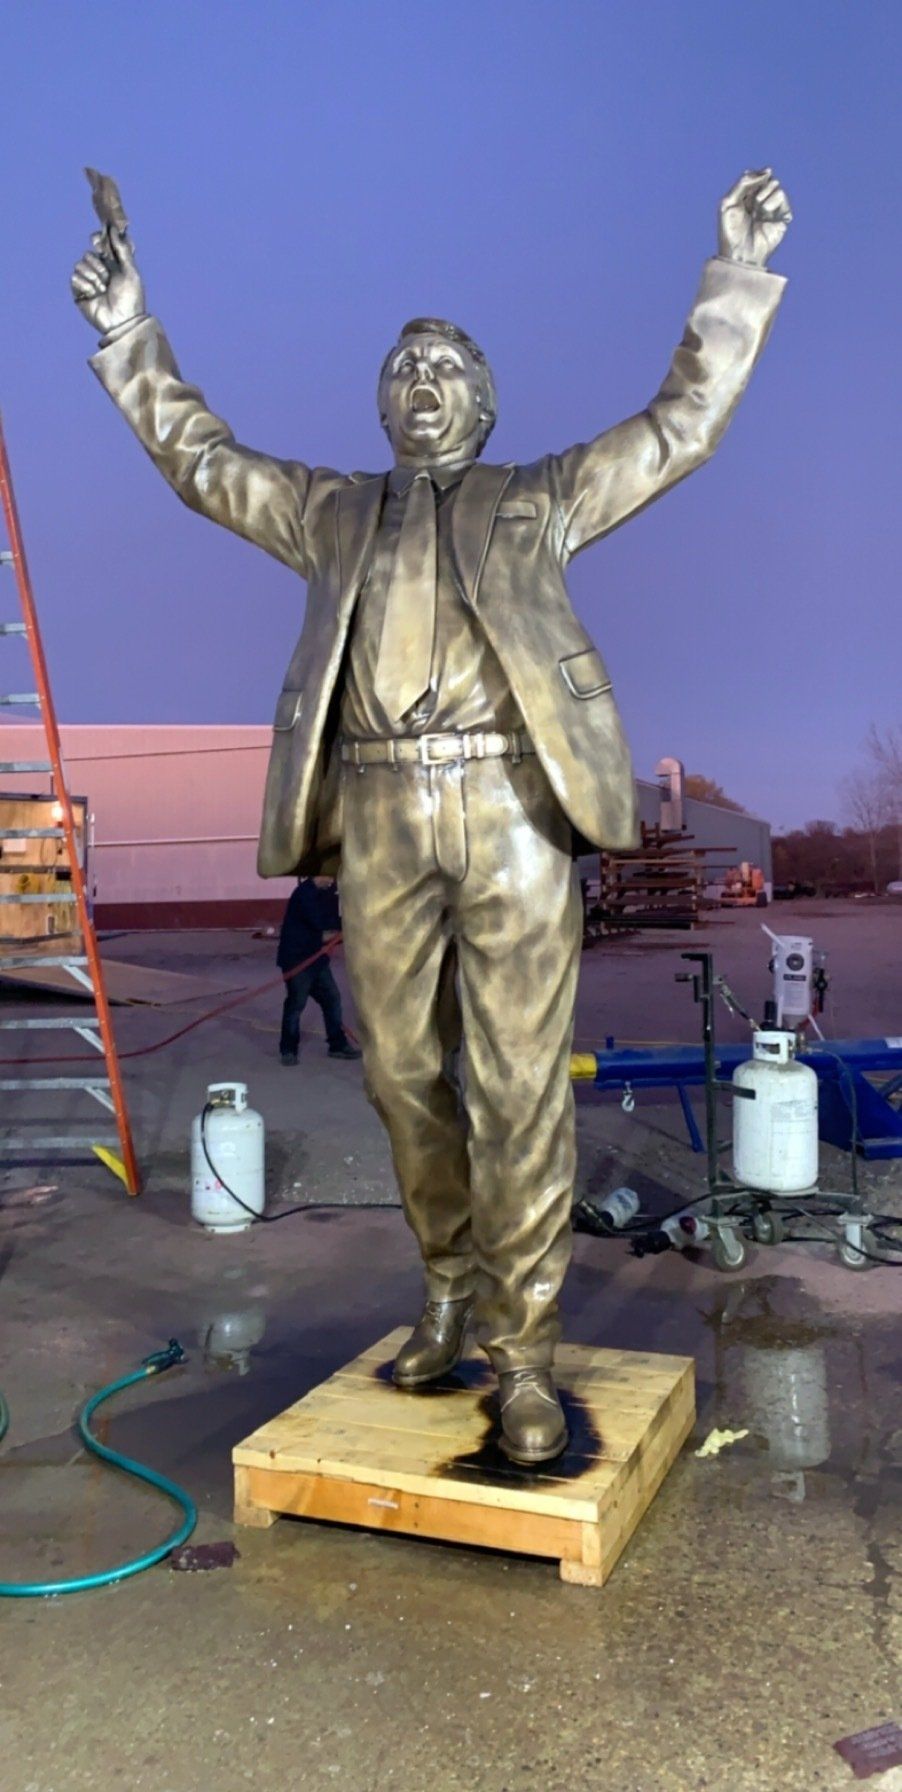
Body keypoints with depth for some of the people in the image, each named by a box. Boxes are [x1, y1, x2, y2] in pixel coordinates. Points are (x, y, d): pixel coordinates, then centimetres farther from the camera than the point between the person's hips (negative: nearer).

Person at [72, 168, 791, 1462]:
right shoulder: (337, 513, 24)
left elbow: (682, 426, 18)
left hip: (511, 805, -2)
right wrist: (131, 338, 24)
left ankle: (523, 1354, 6)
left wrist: (736, 276, 15)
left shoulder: (539, 497, 18)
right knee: (402, 1072, 7)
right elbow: (202, 459, 28)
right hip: (379, 812, 3)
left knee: (521, 1084, -4)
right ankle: (453, 1280, 29)